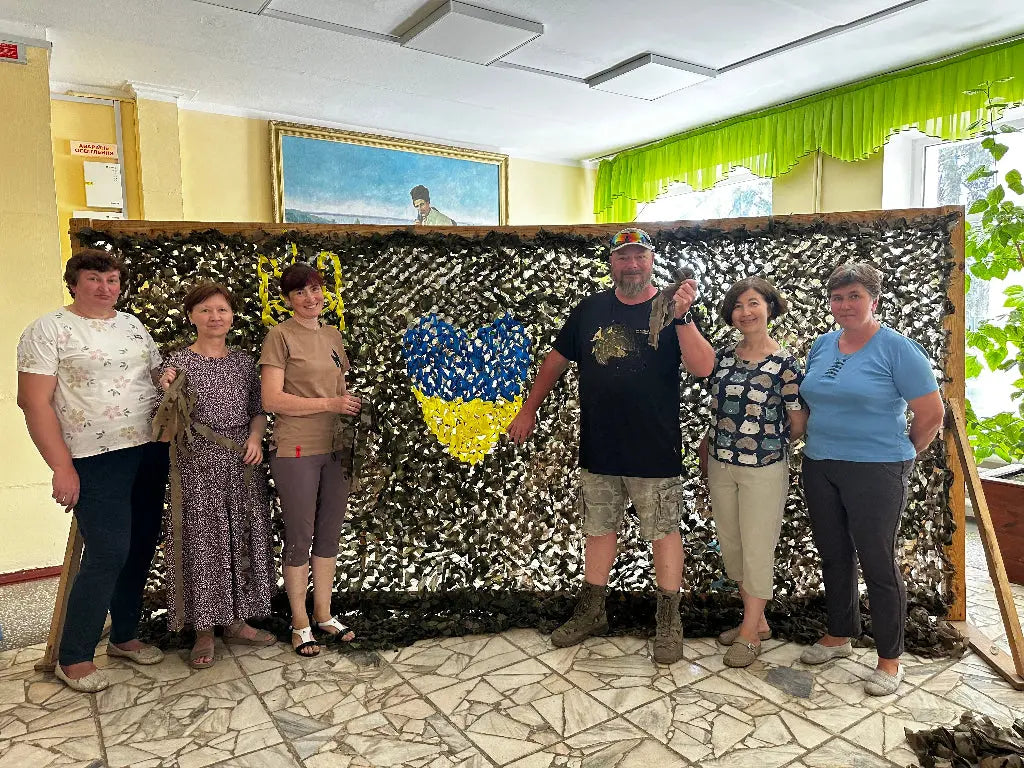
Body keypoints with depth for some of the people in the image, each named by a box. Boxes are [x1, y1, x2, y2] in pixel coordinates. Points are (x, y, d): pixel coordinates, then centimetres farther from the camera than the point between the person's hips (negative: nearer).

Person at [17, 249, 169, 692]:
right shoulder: (49, 330, -4)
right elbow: (34, 402, -10)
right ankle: (73, 658, 10)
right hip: (97, 460, -6)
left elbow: (160, 377, 18)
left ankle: (124, 635, 29)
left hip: (150, 452, 6)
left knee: (141, 548, 11)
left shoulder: (133, 325, 13)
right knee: (108, 554, -8)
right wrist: (62, 467, -15)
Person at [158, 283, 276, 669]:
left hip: (243, 463, 4)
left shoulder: (243, 361, 9)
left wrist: (255, 438, -5)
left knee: (244, 540, 9)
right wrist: (166, 391, -19)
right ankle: (204, 632, 17)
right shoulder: (179, 362, -2)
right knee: (202, 543, 2)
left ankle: (235, 622, 25)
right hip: (198, 465, -4)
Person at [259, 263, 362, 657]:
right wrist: (329, 404, -17)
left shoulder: (333, 336, 12)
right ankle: (300, 624, 22)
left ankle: (324, 613, 30)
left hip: (334, 448, 6)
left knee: (329, 535, 14)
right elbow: (271, 400, -14)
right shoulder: (280, 336, -7)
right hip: (296, 451, -6)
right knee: (299, 538, 5)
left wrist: (352, 407, 2)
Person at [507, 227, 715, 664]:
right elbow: (557, 359, 13)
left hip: (655, 452, -3)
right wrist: (529, 409, 12)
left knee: (664, 532, 8)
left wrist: (682, 316, -28)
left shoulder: (670, 309, -5)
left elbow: (703, 368, -16)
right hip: (597, 449, 4)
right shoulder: (591, 309, 5)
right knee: (599, 529, 16)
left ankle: (669, 622, 24)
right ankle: (591, 613, 32)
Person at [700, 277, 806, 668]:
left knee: (757, 548, 4)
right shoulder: (723, 355, 4)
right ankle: (757, 620, 32)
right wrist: (707, 446, 10)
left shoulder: (785, 364, -10)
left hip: (764, 469, -5)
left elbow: (798, 424, -3)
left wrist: (769, 442, 7)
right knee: (730, 546, 14)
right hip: (720, 464, 6)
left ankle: (750, 633, 19)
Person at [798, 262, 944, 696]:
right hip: (819, 468, 6)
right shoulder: (822, 346, 8)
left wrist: (902, 454, 1)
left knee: (878, 562, 2)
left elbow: (931, 414, -8)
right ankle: (839, 635, 34)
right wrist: (821, 444, 13)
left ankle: (890, 659, 19)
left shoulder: (897, 349, -10)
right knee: (833, 555, 16)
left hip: (876, 472, -6)